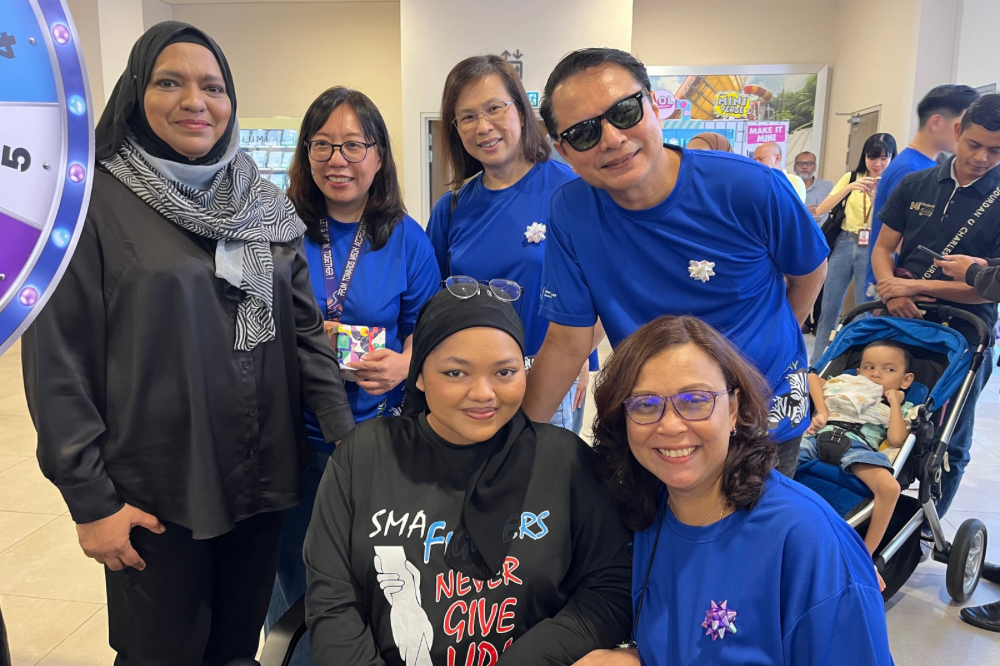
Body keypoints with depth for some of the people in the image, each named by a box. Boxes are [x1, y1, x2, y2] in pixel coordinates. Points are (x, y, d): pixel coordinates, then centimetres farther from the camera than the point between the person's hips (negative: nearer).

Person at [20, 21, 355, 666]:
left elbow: (306, 328, 5)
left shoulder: (266, 206, 6)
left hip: (263, 483, 4)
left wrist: (348, 439, -2)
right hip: (155, 497, -3)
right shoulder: (95, 203, -7)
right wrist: (90, 499, -9)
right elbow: (58, 363, -8)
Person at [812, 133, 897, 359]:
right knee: (829, 309, 7)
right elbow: (821, 210, -7)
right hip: (844, 245, 2)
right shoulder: (850, 178, 4)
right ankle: (816, 365, 18)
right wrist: (850, 188, -20)